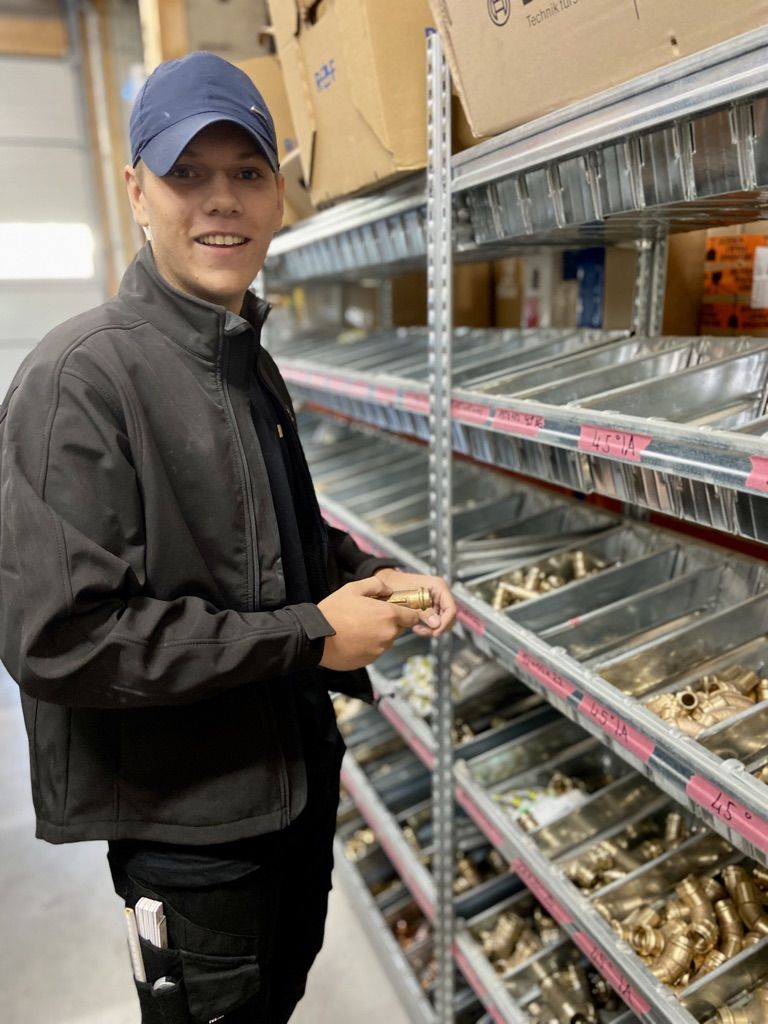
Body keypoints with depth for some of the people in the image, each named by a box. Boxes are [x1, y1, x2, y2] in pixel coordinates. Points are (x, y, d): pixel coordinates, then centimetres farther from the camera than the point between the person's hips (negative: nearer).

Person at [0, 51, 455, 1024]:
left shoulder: (249, 363, 6)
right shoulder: (82, 376, -22)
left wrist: (374, 576, -3)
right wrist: (308, 634, -24)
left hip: (297, 764, 8)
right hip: (187, 807, -8)